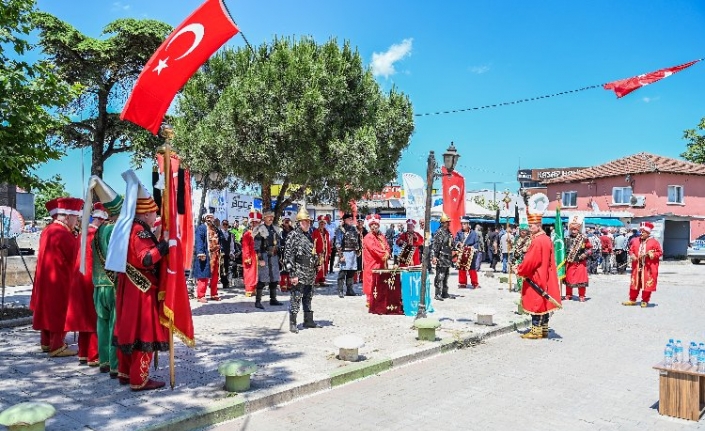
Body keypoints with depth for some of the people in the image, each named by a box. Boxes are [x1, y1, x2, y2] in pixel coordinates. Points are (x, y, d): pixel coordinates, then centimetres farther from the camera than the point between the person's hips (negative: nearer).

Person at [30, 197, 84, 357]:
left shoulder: (47, 230, 8)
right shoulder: (64, 235, -21)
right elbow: (76, 258, -15)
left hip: (46, 278, 10)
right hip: (59, 280, -10)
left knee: (47, 309, 17)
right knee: (59, 312, 0)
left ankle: (46, 342, 28)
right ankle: (57, 346, 6)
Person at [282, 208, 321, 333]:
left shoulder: (309, 236, 15)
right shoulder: (293, 235, -10)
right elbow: (288, 256, -15)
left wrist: (317, 263, 15)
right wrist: (293, 274, -19)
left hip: (310, 274, 8)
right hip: (299, 274, -8)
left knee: (308, 298, 16)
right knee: (296, 299, -3)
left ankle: (308, 320, 27)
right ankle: (292, 324, 5)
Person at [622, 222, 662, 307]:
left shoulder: (654, 242, -3)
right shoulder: (636, 241, 9)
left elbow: (660, 252, -3)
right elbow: (631, 250, 15)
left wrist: (651, 255, -18)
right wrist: (632, 255, -5)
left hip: (648, 268, -4)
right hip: (637, 267, 4)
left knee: (647, 284, 0)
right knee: (634, 283, 9)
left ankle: (645, 301, 14)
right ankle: (632, 300, 19)